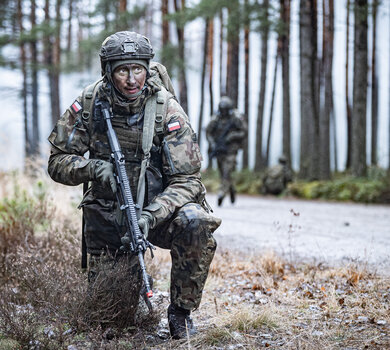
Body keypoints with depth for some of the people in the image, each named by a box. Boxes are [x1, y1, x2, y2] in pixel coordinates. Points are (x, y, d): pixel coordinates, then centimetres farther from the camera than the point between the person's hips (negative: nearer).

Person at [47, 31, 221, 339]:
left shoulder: (167, 111, -17)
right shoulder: (89, 105, -10)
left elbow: (186, 180, -18)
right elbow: (58, 162, -4)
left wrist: (151, 215, -35)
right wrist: (92, 167, -27)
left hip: (158, 208, -2)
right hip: (107, 214, 2)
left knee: (195, 224, -34)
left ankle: (181, 312, -12)